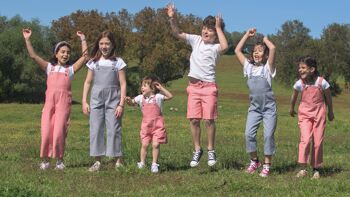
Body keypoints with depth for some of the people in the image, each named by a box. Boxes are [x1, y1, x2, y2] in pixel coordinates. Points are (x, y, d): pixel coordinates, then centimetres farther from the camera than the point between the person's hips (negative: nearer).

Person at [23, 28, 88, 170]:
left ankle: (59, 159, 7)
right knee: (46, 131, -5)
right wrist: (27, 40, 3)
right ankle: (45, 159, 9)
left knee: (59, 131, -7)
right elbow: (33, 56, 10)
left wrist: (83, 40, 6)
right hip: (49, 100, 1)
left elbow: (85, 56, 7)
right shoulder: (49, 67, 18)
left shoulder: (71, 68, 15)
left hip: (64, 101, -1)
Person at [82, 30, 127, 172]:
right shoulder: (94, 62, 9)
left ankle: (118, 160, 3)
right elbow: (87, 82, 12)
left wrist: (121, 104, -7)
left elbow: (123, 84, 0)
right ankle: (97, 161, 7)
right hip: (96, 99, 3)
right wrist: (84, 101, 4)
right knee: (95, 129, 1)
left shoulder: (118, 62, 3)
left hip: (113, 100, -2)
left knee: (113, 130, -4)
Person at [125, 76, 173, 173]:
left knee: (156, 144, -5)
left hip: (158, 126, -3)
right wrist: (128, 100, -8)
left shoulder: (158, 97, -6)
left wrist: (161, 88, -16)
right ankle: (141, 163, 11)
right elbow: (132, 103, 14)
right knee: (144, 144, 1)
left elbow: (170, 96, -12)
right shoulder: (140, 98, 6)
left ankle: (154, 164, 5)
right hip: (146, 126, 3)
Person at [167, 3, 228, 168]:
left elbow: (225, 47, -27)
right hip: (193, 86, 4)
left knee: (209, 119, -4)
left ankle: (211, 150, 11)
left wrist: (218, 28, -17)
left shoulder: (215, 47, -4)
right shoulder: (196, 40, 9)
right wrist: (172, 18, -9)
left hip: (208, 86, -4)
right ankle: (197, 150, 15)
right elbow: (177, 34, 7)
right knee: (194, 120, 2)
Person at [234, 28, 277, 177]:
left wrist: (265, 39, 1)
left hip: (269, 107, -3)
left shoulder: (267, 67, -1)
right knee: (249, 134, -8)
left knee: (268, 135, -5)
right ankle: (254, 161, 11)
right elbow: (237, 50, 10)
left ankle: (267, 165, 5)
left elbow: (273, 48, -17)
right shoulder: (248, 67, 10)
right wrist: (247, 35, 13)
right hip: (254, 107, 3)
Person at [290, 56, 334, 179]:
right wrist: (291, 109, 27)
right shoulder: (299, 83, -8)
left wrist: (330, 112, 16)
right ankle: (303, 168, -11)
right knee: (305, 139, -15)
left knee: (318, 142, 3)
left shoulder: (322, 82, -12)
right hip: (304, 113, 0)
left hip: (319, 113, 0)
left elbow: (328, 98, 4)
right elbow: (294, 97, 13)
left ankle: (316, 169, 15)